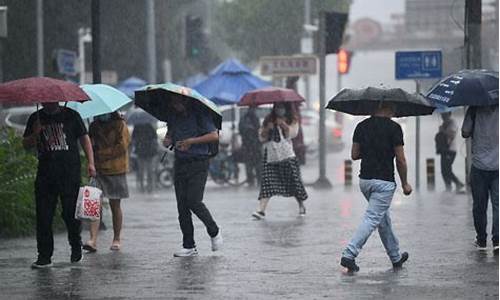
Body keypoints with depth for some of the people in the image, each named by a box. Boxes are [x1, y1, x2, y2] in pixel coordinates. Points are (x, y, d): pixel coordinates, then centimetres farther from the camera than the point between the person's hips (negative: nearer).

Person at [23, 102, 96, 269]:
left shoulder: (71, 116, 6)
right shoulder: (36, 118, 13)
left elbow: (84, 139, 7)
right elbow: (26, 145, 15)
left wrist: (90, 163, -3)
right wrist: (35, 134, -7)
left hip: (70, 172, -3)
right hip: (45, 172, 3)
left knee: (71, 212, -2)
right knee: (43, 215, -2)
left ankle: (76, 247, 22)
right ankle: (44, 256, 2)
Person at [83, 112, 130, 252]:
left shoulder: (120, 125, 0)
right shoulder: (94, 126, 13)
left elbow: (123, 146, -8)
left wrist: (103, 153, -9)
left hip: (115, 170, -3)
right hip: (97, 170, 3)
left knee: (115, 205, 6)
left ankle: (116, 239, 18)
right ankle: (93, 240, -16)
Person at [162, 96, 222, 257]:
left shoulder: (199, 114, -7)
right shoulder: (173, 116, 12)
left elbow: (214, 136, -14)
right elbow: (169, 133, 27)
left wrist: (191, 141, -17)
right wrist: (167, 141, 3)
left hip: (198, 164, -6)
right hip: (180, 163, 6)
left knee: (194, 201, -15)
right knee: (182, 206, 2)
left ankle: (214, 232, 9)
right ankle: (189, 246, 8)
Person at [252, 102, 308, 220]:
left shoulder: (292, 120, 8)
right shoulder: (268, 120, 14)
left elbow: (293, 133, -6)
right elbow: (262, 138, 12)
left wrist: (283, 125, -16)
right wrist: (267, 129, -6)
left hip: (287, 156, -1)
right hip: (271, 156, 2)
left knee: (294, 181, 1)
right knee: (267, 182, -11)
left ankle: (301, 206, 22)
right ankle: (261, 210, -19)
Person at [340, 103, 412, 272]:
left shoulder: (362, 126, 5)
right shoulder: (393, 128, -10)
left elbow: (354, 155, 8)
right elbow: (400, 160, -8)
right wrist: (405, 184, 2)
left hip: (364, 180, 7)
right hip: (384, 182, -7)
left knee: (383, 218, 19)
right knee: (372, 219, -7)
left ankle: (396, 257, 30)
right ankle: (349, 255, -19)